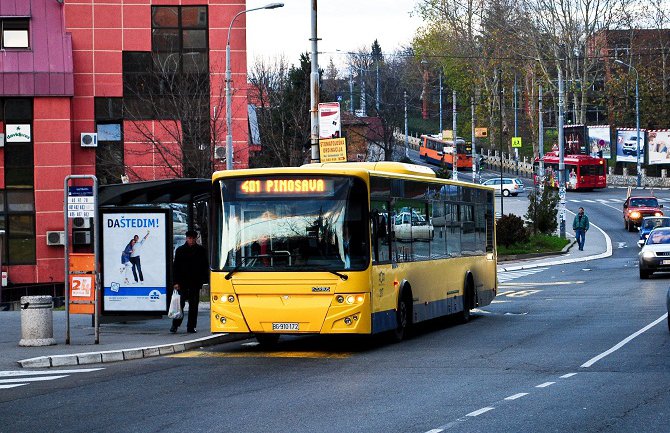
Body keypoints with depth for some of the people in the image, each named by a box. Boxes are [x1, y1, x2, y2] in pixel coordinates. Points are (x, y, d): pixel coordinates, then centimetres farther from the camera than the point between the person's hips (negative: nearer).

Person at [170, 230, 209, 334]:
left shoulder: (201, 250, 6)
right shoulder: (180, 250, 4)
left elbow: (205, 266, 9)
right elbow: (175, 267, 3)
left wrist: (205, 279, 1)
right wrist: (176, 282, -4)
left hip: (195, 282, 1)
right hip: (183, 282, -1)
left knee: (193, 305, 4)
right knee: (180, 303, -2)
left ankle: (191, 327, 8)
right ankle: (175, 325, 3)